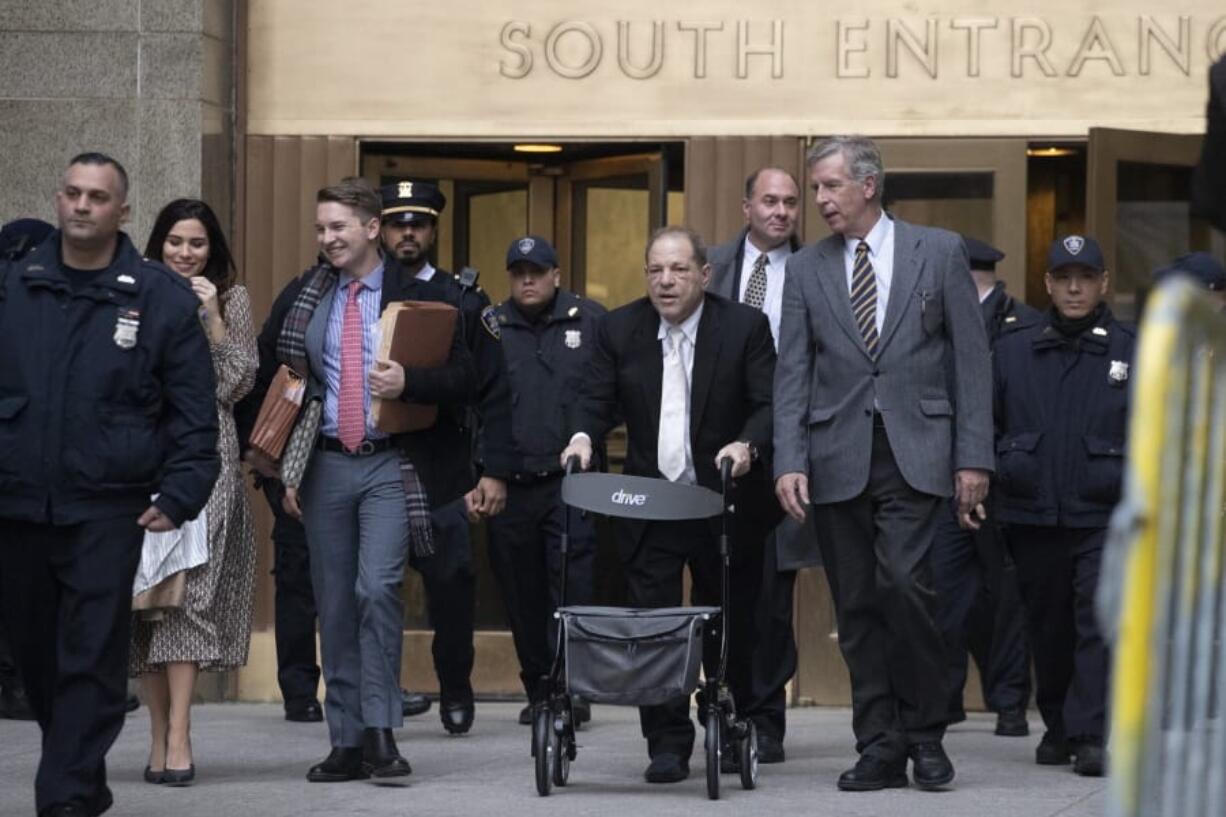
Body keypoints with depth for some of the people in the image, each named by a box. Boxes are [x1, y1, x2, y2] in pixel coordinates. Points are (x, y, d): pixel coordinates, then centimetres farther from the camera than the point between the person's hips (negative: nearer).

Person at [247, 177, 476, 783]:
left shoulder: (415, 296, -1)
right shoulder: (301, 298, 8)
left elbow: (463, 380, -2)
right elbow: (269, 382, 12)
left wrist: (409, 384, -19)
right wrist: (284, 467, 6)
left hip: (390, 466, -4)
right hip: (324, 465, 4)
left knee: (378, 588, -18)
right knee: (334, 604, 6)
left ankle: (380, 731, -13)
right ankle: (347, 743, 11)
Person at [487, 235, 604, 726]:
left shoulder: (591, 321, 5)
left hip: (570, 481, -3)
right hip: (509, 484, 3)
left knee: (571, 582, -10)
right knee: (521, 591, 7)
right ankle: (538, 689, 16)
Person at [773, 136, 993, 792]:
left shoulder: (939, 253, 5)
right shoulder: (806, 270, 10)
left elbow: (971, 359, 4)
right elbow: (792, 374, 7)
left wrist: (973, 458, -3)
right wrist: (789, 461, -6)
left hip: (913, 453, -3)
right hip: (837, 459, 3)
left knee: (903, 583, -18)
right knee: (857, 606, 2)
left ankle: (925, 732, -2)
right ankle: (880, 746, 9)